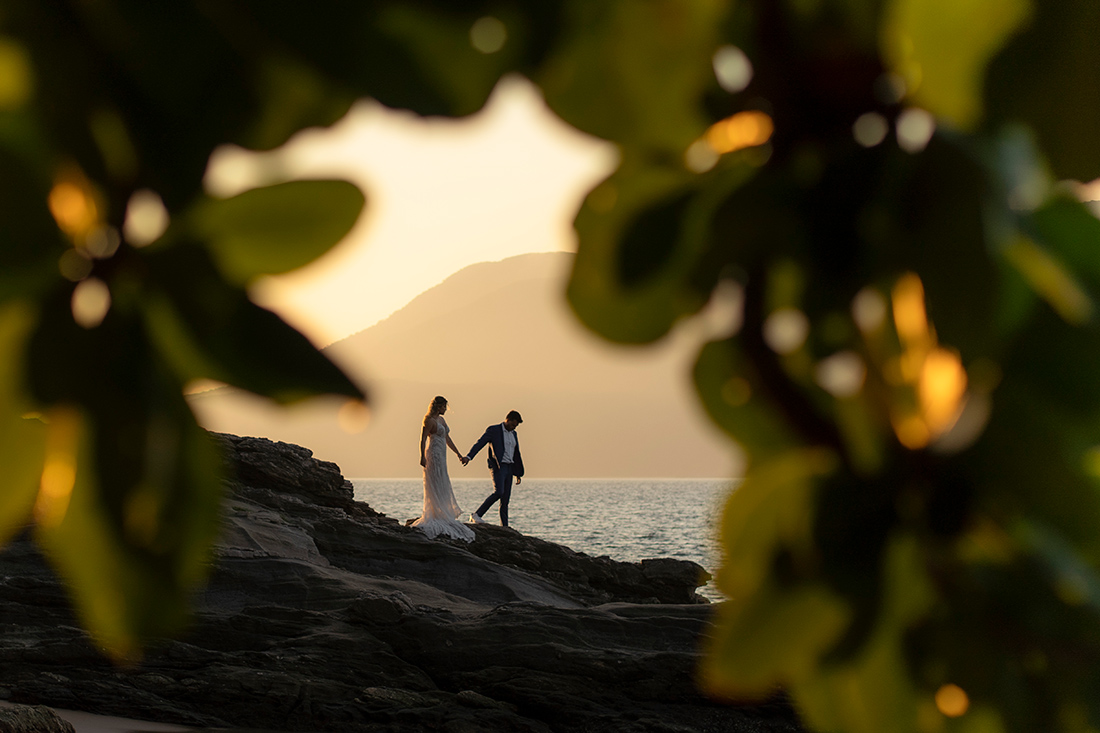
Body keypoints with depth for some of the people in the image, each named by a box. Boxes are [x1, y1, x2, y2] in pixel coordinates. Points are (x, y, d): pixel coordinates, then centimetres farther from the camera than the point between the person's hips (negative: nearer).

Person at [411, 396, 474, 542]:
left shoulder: (441, 419, 16)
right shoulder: (430, 421, -12)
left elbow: (447, 439, 22)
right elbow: (423, 439, -17)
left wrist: (459, 455, 23)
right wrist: (422, 457, -26)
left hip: (441, 458, 10)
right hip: (434, 455, -10)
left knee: (443, 489, 11)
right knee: (436, 488, -9)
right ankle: (438, 518, -8)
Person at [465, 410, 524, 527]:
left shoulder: (513, 434, 18)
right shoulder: (493, 430, -3)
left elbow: (516, 455, 24)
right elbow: (479, 444, -14)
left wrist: (518, 474, 24)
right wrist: (468, 456, -29)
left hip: (509, 468, 7)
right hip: (497, 467, -7)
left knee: (505, 499, 2)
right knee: (498, 492, -24)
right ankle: (477, 515, -17)